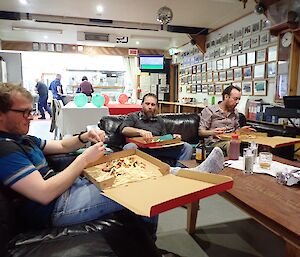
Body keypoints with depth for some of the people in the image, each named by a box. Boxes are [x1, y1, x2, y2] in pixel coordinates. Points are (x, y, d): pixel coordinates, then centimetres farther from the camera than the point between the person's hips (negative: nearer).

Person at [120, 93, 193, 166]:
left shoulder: (159, 120, 28)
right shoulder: (133, 116, 14)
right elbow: (124, 130, -5)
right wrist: (140, 131, -23)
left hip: (159, 149, 4)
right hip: (140, 148, -3)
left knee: (187, 147, -13)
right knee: (129, 147, -39)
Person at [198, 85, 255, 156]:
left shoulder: (235, 112, 19)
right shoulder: (209, 111, -2)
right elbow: (201, 132, -5)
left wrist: (241, 130, 6)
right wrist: (212, 132, -26)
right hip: (216, 142, -5)